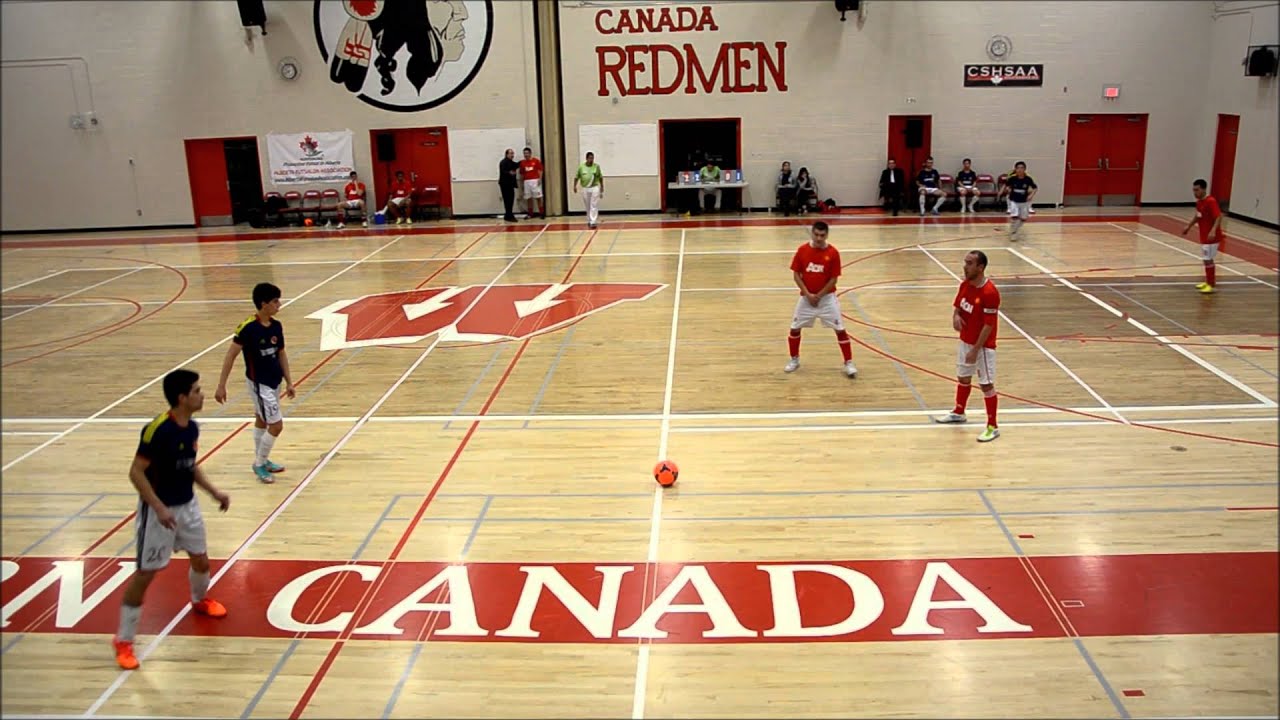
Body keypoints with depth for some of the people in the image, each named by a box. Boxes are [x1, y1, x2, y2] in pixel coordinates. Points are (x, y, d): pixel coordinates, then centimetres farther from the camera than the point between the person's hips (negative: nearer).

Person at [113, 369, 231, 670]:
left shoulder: (192, 428, 0)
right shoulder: (157, 429, -24)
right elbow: (136, 472, -22)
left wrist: (214, 492, 11)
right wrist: (159, 508, -28)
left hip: (188, 505, 7)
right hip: (159, 510, -7)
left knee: (201, 560, 18)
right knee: (145, 574, -1)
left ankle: (200, 600, 50)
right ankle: (123, 640, 12)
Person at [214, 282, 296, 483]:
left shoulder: (276, 326, -1)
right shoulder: (248, 327, -21)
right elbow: (231, 355, -15)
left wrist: (289, 382, 10)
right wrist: (221, 385, -14)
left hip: (274, 381, 7)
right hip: (258, 383, -7)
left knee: (262, 421, 21)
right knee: (276, 425, -7)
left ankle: (262, 460, 35)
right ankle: (259, 464, 11)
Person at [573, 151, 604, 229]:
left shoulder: (596, 166, -1)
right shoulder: (581, 167, 0)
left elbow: (600, 177, 7)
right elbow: (576, 177, 6)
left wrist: (602, 187, 8)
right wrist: (575, 186, -4)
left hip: (595, 188, -2)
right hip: (585, 189, 2)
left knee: (594, 206, -9)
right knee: (588, 207, 11)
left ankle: (593, 222, -12)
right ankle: (589, 221, 25)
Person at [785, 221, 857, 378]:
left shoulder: (833, 253, -10)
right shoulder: (802, 250, -6)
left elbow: (833, 279, -8)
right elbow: (796, 274, -3)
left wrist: (819, 295, -14)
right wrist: (808, 294, -12)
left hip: (827, 297, -2)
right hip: (806, 297, 2)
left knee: (840, 330, -5)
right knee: (795, 329, 6)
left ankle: (849, 363, 6)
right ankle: (794, 360, 27)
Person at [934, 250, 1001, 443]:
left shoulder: (989, 292, -25)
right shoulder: (965, 284, 0)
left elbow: (989, 325, -23)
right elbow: (957, 306, 14)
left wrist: (975, 350, -21)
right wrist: (956, 316, -10)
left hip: (983, 345, -8)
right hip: (965, 341, 8)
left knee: (986, 384, -1)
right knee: (963, 378, 22)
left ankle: (992, 427, 9)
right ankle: (958, 412, 41)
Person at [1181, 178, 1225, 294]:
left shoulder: (1211, 201, -20)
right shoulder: (1198, 202, 7)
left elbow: (1219, 217, -27)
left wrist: (1213, 231, -38)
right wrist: (1188, 226, 27)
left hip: (1212, 236, -9)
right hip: (1204, 236, 9)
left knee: (1208, 259, -8)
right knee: (1206, 259, 17)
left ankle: (1212, 285, -1)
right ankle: (1208, 281, 28)